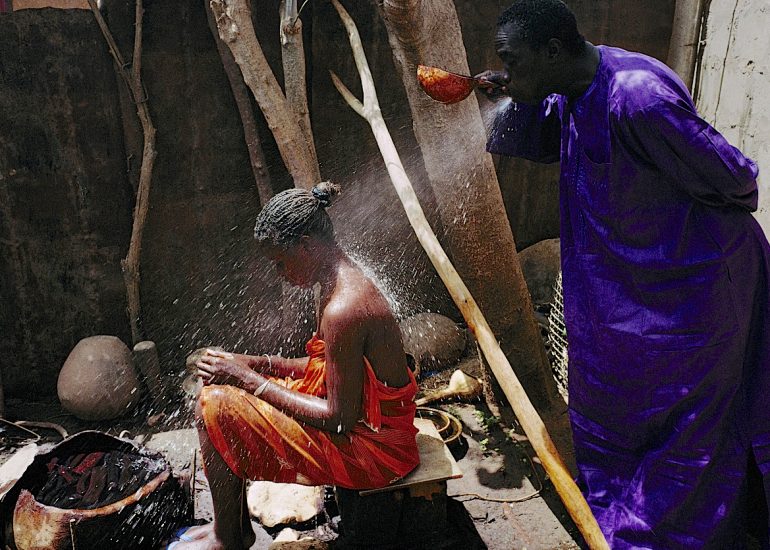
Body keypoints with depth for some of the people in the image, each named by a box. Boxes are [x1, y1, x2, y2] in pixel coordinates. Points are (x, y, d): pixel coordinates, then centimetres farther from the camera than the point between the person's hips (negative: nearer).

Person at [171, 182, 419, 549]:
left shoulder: (343, 308, -29)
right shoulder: (343, 282, 2)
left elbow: (339, 417, -24)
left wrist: (249, 379, -17)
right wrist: (259, 364, 2)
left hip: (370, 446, -10)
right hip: (361, 418, 10)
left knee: (216, 405, -16)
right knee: (217, 384, 10)